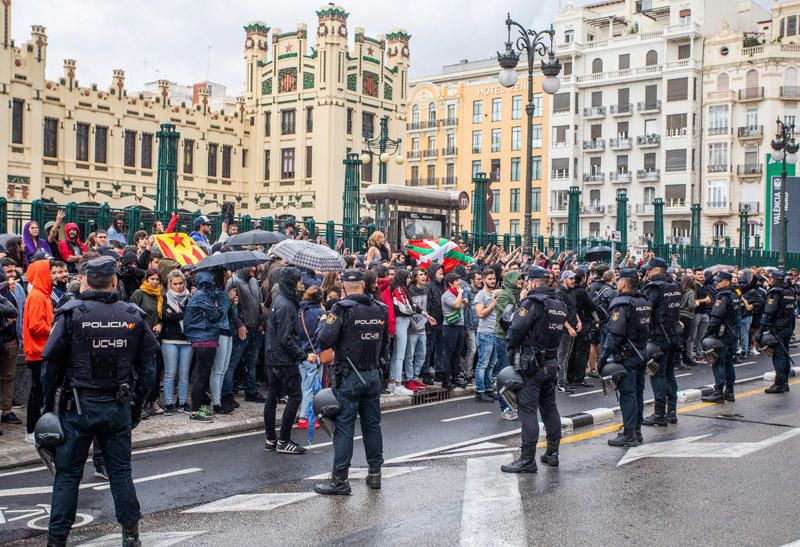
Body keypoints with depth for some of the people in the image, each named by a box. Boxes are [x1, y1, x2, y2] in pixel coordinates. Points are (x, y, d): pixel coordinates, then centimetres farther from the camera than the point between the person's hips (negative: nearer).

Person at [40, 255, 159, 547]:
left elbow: (53, 366, -6)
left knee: (67, 473, 8)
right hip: (119, 407, 2)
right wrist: (136, 404, 13)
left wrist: (48, 405, 4)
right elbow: (147, 367, 4)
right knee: (121, 471, 13)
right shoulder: (133, 316, -1)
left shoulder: (71, 313, -9)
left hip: (80, 405, -2)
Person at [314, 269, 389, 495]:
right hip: (373, 374, 5)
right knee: (372, 424, 14)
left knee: (344, 427, -2)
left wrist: (325, 322, 1)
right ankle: (375, 473, 21)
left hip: (348, 376, -5)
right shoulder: (380, 309, 5)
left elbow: (325, 341, -19)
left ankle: (340, 479, 1)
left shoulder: (342, 309, -13)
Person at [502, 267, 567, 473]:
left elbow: (516, 330, -19)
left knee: (528, 410, -5)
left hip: (531, 365, -8)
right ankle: (552, 453, 23)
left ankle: (527, 459, -4)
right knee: (549, 407, 16)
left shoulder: (532, 302, -16)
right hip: (552, 363, 8)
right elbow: (558, 331, 13)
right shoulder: (559, 304, 9)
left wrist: (511, 347, -1)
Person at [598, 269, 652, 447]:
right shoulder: (644, 302, 10)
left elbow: (614, 335, -21)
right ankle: (637, 430, 22)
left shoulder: (621, 305, -16)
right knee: (638, 392, 14)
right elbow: (647, 328, 16)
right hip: (642, 353, 8)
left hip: (627, 356, -8)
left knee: (627, 394, -4)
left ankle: (629, 435, -1)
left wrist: (603, 358, -18)